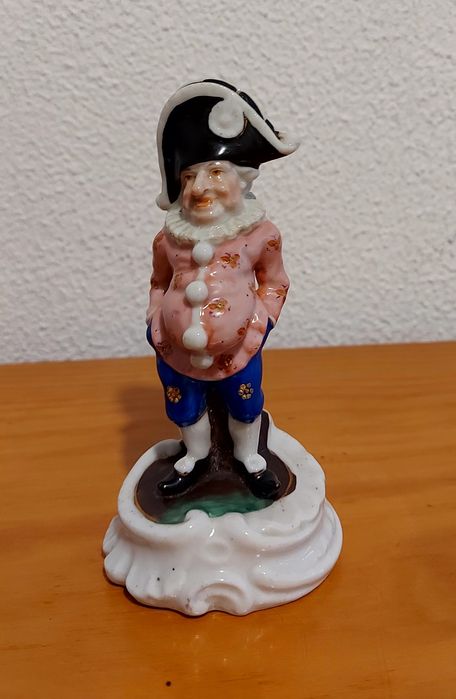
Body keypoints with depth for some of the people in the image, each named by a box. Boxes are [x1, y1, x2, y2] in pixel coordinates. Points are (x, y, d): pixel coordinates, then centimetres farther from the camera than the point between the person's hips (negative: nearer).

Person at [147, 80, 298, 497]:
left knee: (246, 408, 23)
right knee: (186, 412, 24)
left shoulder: (260, 234, -14)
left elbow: (275, 282, -1)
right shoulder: (169, 239, -8)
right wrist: (155, 322, 2)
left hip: (238, 353, -1)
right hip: (177, 356, 2)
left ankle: (249, 456, 53)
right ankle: (195, 456, 54)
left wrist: (261, 324, -8)